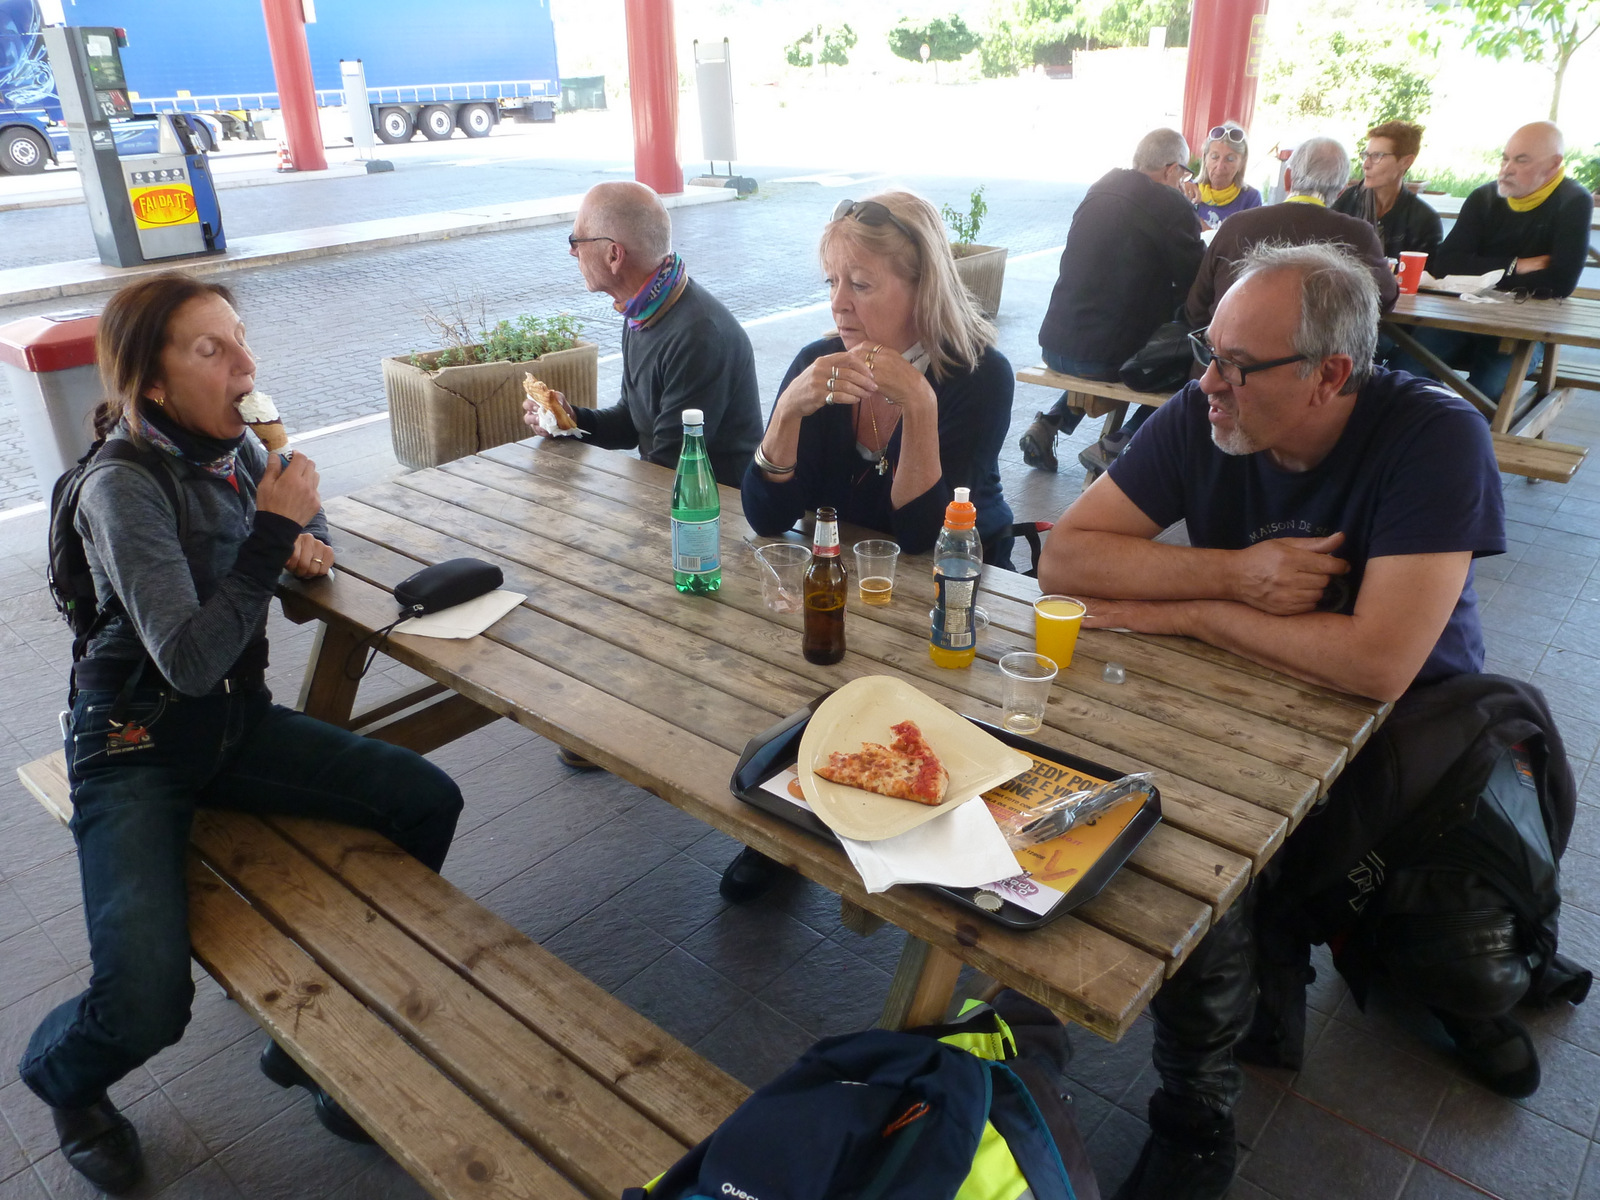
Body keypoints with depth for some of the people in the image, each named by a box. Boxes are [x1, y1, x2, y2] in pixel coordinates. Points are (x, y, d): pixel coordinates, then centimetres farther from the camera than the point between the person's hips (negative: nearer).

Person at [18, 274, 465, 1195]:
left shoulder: (233, 448, 0)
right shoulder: (123, 485, -20)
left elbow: (306, 515, 22)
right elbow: (188, 660, -28)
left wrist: (307, 535, -1)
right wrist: (271, 534, -27)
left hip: (238, 721, 7)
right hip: (137, 746, -7)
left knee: (428, 802, -9)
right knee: (148, 1005, -22)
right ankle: (61, 1074, 20)